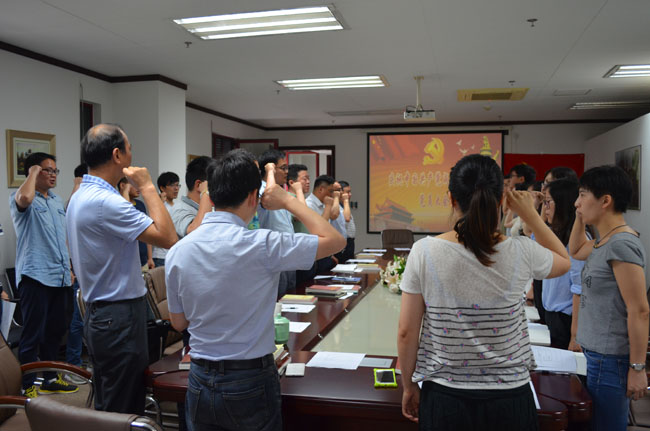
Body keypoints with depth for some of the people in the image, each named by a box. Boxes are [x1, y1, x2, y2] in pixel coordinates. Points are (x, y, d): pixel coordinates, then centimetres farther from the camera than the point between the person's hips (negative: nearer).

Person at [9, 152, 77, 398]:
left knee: (56, 331, 14)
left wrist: (69, 268, 19)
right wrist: (33, 173, -15)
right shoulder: (20, 199, -5)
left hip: (59, 277, 8)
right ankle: (27, 386, 9)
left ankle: (50, 378, 27)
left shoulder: (57, 202, 18)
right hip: (35, 276, -8)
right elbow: (24, 198, -32)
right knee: (33, 334, -2)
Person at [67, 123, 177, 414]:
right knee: (124, 412, 0)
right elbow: (167, 237, -24)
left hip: (99, 312, 10)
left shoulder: (79, 197, 11)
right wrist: (147, 188, -16)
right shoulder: (106, 202, -22)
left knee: (107, 406, 20)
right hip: (120, 317, -10)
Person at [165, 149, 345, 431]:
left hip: (200, 383, 4)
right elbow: (334, 240, -10)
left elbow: (178, 322, 6)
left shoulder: (177, 252, -6)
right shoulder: (261, 245, -21)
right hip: (251, 385, -4)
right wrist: (287, 201, -6)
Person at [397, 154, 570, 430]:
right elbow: (564, 261, 12)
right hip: (508, 399, 1)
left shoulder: (424, 252, -15)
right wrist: (530, 214, 8)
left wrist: (409, 387, 6)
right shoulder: (521, 252, -13)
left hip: (444, 399, 0)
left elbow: (406, 332, -9)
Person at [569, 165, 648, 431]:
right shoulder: (604, 240, 7)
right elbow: (575, 251, 29)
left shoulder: (622, 244, -20)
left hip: (610, 360, -9)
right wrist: (580, 219, 13)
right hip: (596, 355, 9)